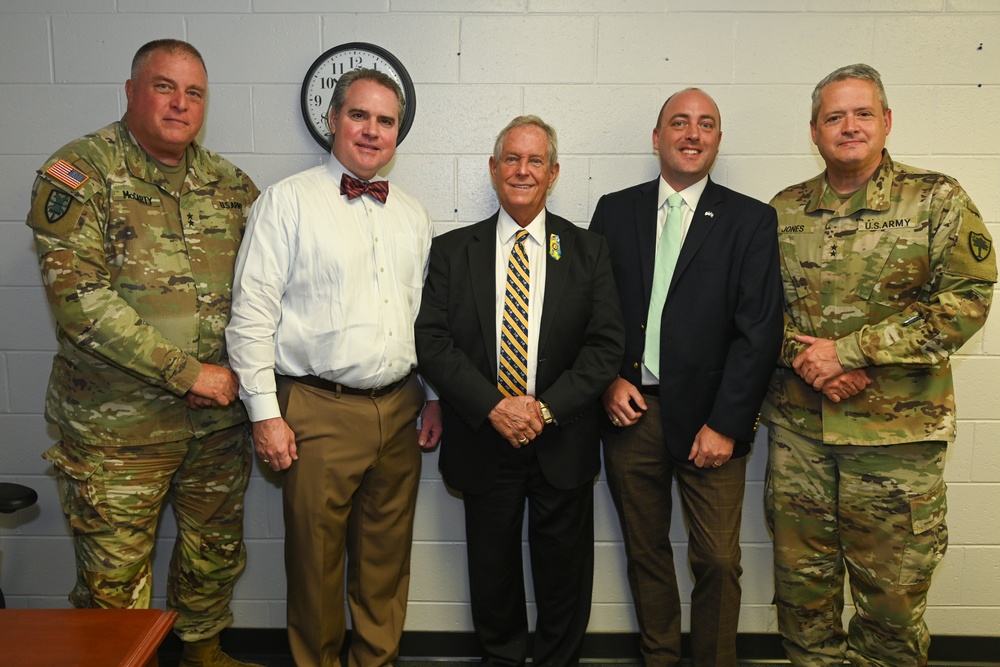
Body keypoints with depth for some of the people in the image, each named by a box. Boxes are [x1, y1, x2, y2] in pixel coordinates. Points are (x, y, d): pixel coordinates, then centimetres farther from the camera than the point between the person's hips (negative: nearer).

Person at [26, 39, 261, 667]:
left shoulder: (230, 182, 6)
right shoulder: (80, 170, -8)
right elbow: (79, 298, -18)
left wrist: (239, 370, -5)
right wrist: (188, 374, -19)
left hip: (219, 419, 5)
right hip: (116, 427, -4)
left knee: (217, 555, 19)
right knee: (115, 582, 7)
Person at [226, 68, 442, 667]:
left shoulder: (414, 215, 13)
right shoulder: (288, 201, -3)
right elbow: (252, 312, -7)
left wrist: (437, 398, 12)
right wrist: (265, 413, -10)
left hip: (400, 409, 5)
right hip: (319, 410, -4)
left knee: (388, 556, 15)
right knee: (316, 556, 8)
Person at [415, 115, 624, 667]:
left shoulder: (588, 250, 3)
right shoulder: (452, 250, 3)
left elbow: (606, 343, -4)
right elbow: (431, 339, -6)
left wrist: (546, 407, -16)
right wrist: (494, 406, -17)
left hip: (562, 441, 0)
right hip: (483, 440, 0)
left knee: (563, 573, 14)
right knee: (492, 569, 15)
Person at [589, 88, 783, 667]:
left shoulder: (752, 220, 0)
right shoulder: (615, 211, 7)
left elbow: (760, 330, -6)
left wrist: (726, 423, -11)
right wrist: (609, 379, -6)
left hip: (709, 419, -2)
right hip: (631, 409, 2)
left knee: (719, 562, 4)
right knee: (645, 552, 15)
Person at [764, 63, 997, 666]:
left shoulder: (937, 199, -1)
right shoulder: (785, 210, 8)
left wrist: (848, 351, -15)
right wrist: (803, 357, -12)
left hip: (898, 431, -2)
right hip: (797, 428, 3)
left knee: (893, 594, 8)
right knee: (802, 584, 12)